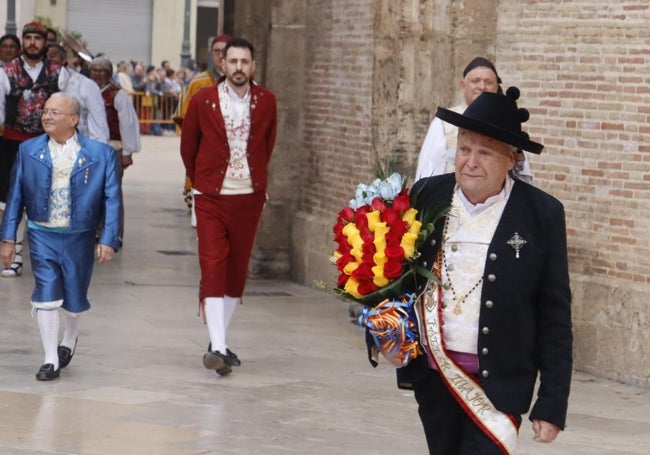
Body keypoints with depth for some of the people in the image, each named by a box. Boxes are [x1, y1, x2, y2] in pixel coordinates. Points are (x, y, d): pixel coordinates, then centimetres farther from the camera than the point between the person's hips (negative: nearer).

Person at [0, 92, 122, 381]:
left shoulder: (101, 154, -6)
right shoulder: (28, 151, 1)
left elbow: (112, 200, -5)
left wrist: (108, 240, -12)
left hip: (79, 237, 0)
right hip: (42, 235, 1)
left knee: (75, 299, 12)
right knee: (46, 297, -7)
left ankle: (70, 339, 43)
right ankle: (51, 360, 3)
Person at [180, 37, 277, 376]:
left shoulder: (266, 102, 2)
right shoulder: (203, 100, -4)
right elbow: (188, 146, 9)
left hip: (249, 199, 3)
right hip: (211, 198, -3)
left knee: (237, 271, 7)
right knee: (213, 268, -12)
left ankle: (218, 343, 18)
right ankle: (218, 348, -18)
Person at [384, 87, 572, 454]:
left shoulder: (542, 215, -6)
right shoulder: (427, 196, 2)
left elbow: (555, 317, -4)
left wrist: (552, 404, -6)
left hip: (498, 382, -4)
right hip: (433, 376, 4)